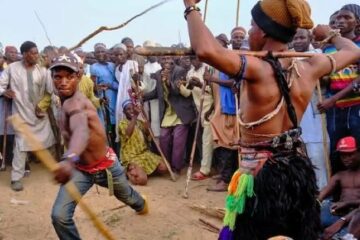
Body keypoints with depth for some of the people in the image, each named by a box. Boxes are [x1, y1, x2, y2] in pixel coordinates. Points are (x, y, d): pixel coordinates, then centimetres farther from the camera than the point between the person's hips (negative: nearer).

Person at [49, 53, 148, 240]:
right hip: (79, 168, 6)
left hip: (105, 166, -5)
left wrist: (69, 159, -76)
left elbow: (81, 131, -58)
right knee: (59, 216, -12)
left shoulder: (75, 103, -34)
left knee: (126, 196, 27)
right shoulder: (67, 101, -8)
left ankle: (141, 204, 66)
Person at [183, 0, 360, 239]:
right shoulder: (309, 68, -2)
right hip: (299, 170, 6)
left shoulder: (258, 69, -22)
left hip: (262, 175, -6)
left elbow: (206, 50, -38)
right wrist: (331, 34, 37)